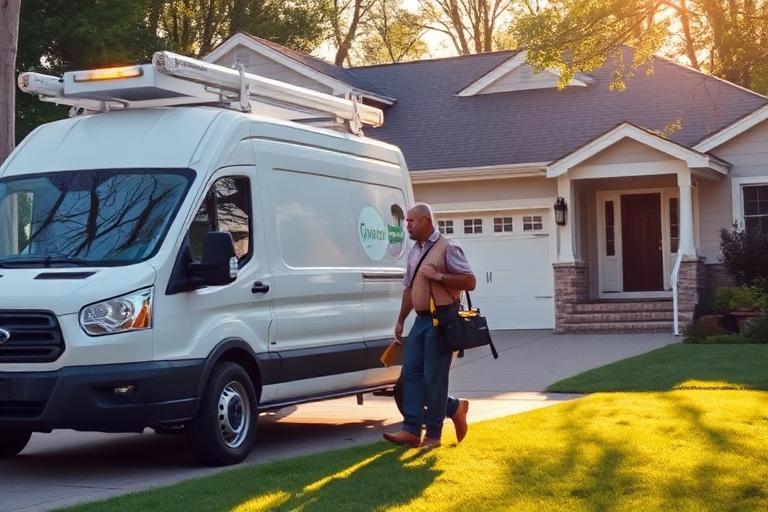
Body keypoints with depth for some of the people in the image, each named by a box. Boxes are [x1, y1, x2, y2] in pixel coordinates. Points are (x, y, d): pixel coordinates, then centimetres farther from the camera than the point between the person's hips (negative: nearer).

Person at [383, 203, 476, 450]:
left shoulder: (447, 249, -9)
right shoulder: (414, 252, 15)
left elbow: (470, 282, -12)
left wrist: (438, 275, -20)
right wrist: (400, 321, 20)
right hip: (421, 319, 8)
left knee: (434, 376, -4)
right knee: (411, 373, 3)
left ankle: (433, 434, 4)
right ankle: (411, 429, 5)